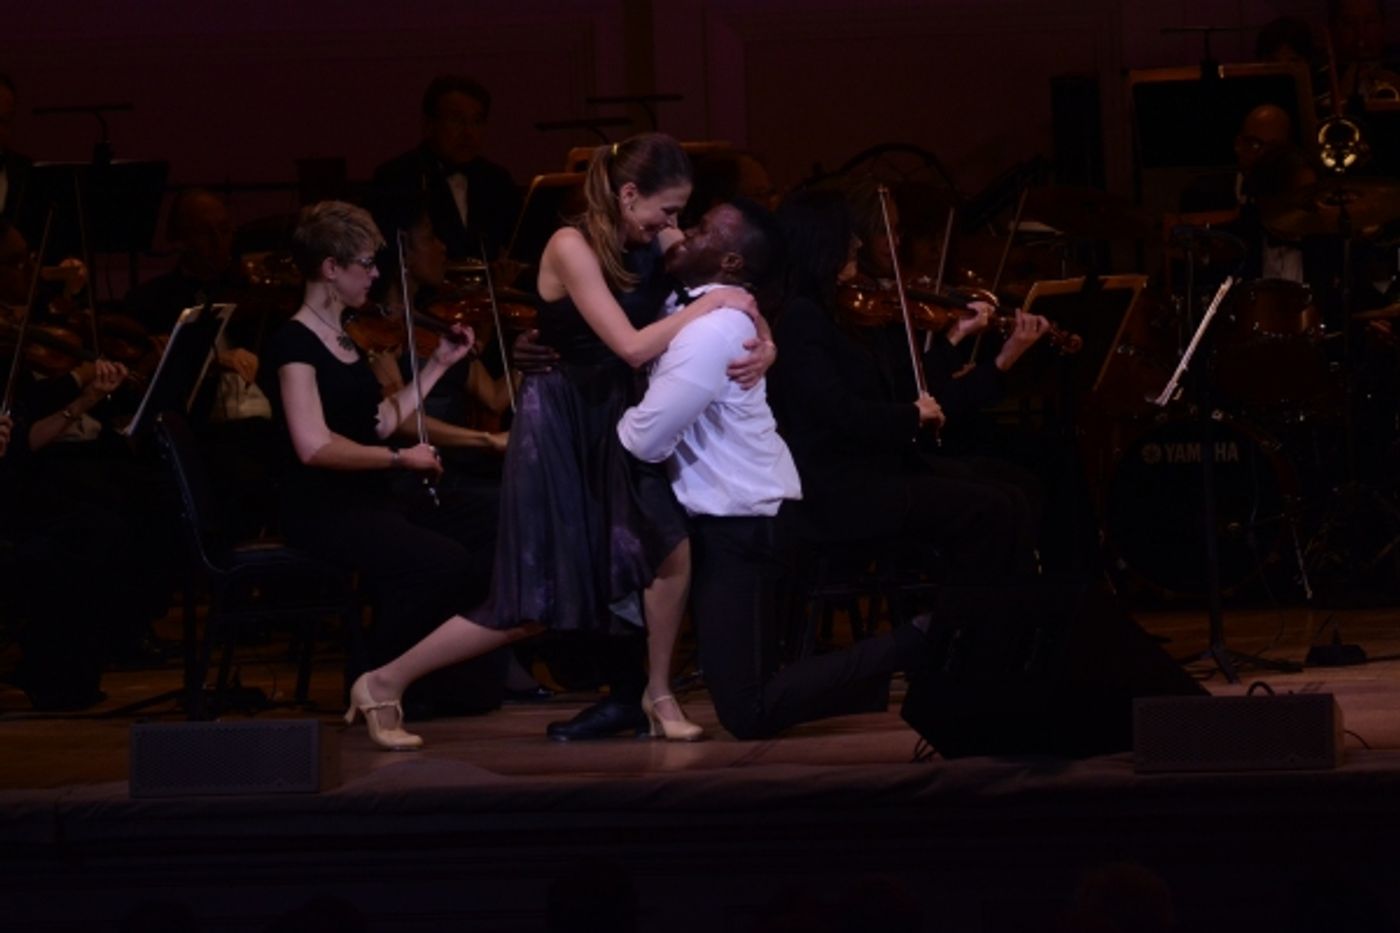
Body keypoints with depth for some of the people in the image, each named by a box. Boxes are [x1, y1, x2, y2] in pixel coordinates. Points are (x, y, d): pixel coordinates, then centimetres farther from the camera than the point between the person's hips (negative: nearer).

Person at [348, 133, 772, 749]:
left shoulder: (658, 244, -1)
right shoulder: (572, 248, -20)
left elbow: (734, 304, 4)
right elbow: (632, 346, -27)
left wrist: (763, 346, -16)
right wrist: (708, 304, -24)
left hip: (616, 419, 6)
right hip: (557, 425, -6)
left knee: (673, 549, -15)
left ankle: (658, 693, 8)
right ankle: (383, 684, 9)